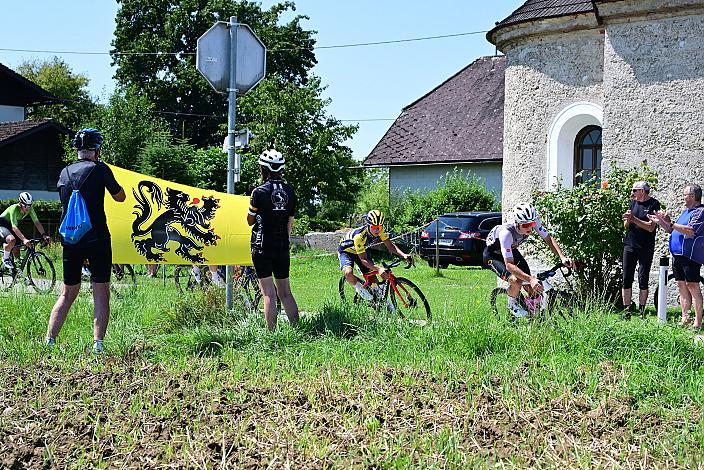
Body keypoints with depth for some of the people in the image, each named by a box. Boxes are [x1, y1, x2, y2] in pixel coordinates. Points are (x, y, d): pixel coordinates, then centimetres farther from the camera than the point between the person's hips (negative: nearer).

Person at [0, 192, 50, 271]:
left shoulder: (30, 209, -17)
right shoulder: (14, 208, -34)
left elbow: (37, 222, -15)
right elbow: (14, 227, -41)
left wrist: (44, 235, -31)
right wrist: (24, 239, -52)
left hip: (10, 225, 7)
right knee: (12, 240, -32)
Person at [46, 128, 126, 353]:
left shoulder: (64, 172, 10)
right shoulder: (99, 169, -7)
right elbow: (120, 197, 4)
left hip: (70, 240, 5)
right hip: (97, 239, -5)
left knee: (68, 293, 14)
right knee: (101, 292, 2)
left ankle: (49, 341, 8)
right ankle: (98, 344, -5)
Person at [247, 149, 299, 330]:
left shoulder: (259, 192, -10)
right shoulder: (289, 191, 4)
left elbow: (250, 221, 2)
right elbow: (290, 223, 10)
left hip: (262, 247, -5)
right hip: (283, 248, 5)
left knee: (269, 294, -4)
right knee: (285, 292, 12)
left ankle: (272, 333, -4)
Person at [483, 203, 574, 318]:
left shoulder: (533, 222, -27)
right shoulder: (506, 233, -42)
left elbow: (548, 239, -19)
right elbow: (509, 265, -45)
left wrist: (562, 257, -36)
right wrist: (531, 279, -57)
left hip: (511, 250, 6)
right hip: (492, 255, -6)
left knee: (530, 287, -7)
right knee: (516, 281, -27)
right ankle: (512, 305, 4)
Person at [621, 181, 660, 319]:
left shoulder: (654, 204, -5)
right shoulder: (633, 202, 12)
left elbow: (651, 227, -14)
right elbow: (626, 226, 12)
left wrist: (634, 219, -17)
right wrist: (628, 219, -9)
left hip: (646, 248, -5)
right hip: (630, 245, 5)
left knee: (643, 280, 0)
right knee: (627, 279, 0)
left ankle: (642, 311, 8)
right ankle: (626, 310, 4)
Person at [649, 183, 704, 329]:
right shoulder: (685, 211, 20)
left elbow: (691, 231, -22)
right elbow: (672, 230, 25)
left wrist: (670, 223, -23)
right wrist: (661, 222, 10)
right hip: (677, 254, 9)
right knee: (681, 286, 10)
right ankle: (685, 318, 16)